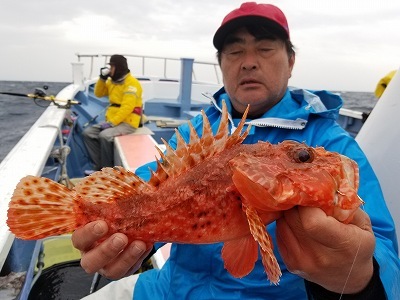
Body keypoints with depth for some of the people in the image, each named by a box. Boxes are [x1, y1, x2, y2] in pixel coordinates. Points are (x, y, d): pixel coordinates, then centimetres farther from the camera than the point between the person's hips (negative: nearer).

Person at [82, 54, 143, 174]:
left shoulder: (132, 83, -14)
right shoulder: (112, 81, 13)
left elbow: (127, 107, -23)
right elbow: (99, 93, 21)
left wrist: (111, 123, -26)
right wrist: (102, 78, 4)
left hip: (127, 123, -9)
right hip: (112, 120, 9)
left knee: (104, 135, -31)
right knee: (88, 133, -2)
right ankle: (99, 166, -2)